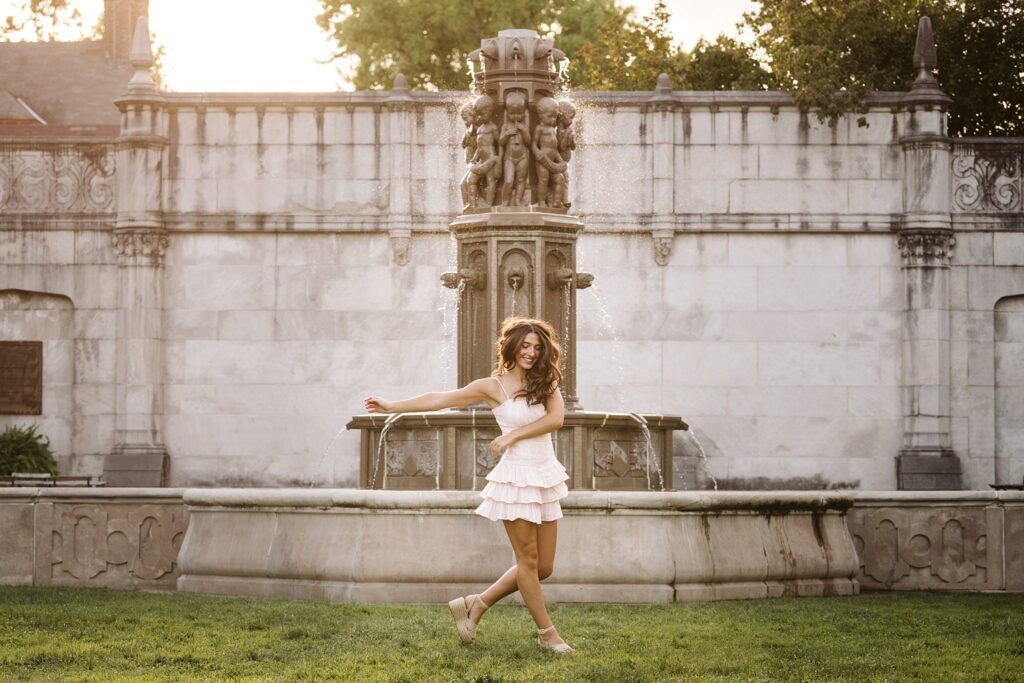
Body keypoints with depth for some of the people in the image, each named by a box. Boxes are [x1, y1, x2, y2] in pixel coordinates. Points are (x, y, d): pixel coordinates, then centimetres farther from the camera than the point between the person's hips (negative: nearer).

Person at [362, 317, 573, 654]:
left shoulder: (545, 382, 8)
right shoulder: (492, 386, 0)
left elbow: (555, 418, -8)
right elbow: (440, 399, 3)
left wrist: (512, 436, -14)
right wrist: (391, 406, 3)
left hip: (545, 478, 5)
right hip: (516, 475, -5)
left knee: (544, 566, 6)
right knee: (528, 559, -3)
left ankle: (476, 605, 20)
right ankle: (546, 632, 8)